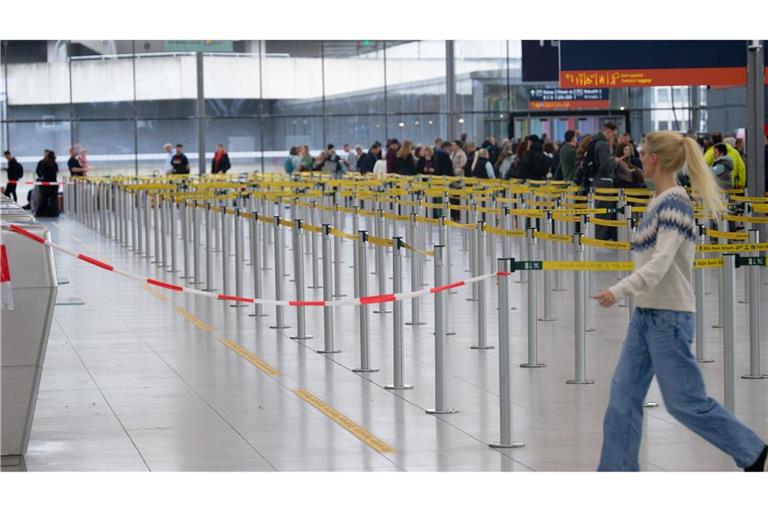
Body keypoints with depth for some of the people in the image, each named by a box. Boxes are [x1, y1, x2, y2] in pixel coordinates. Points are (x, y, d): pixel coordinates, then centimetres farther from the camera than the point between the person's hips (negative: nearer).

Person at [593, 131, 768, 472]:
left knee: (685, 402, -1)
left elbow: (661, 262, -27)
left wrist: (620, 290, -35)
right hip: (645, 315, 9)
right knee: (624, 395, 6)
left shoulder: (674, 204, -18)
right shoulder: (659, 202, 10)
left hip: (669, 316, -9)